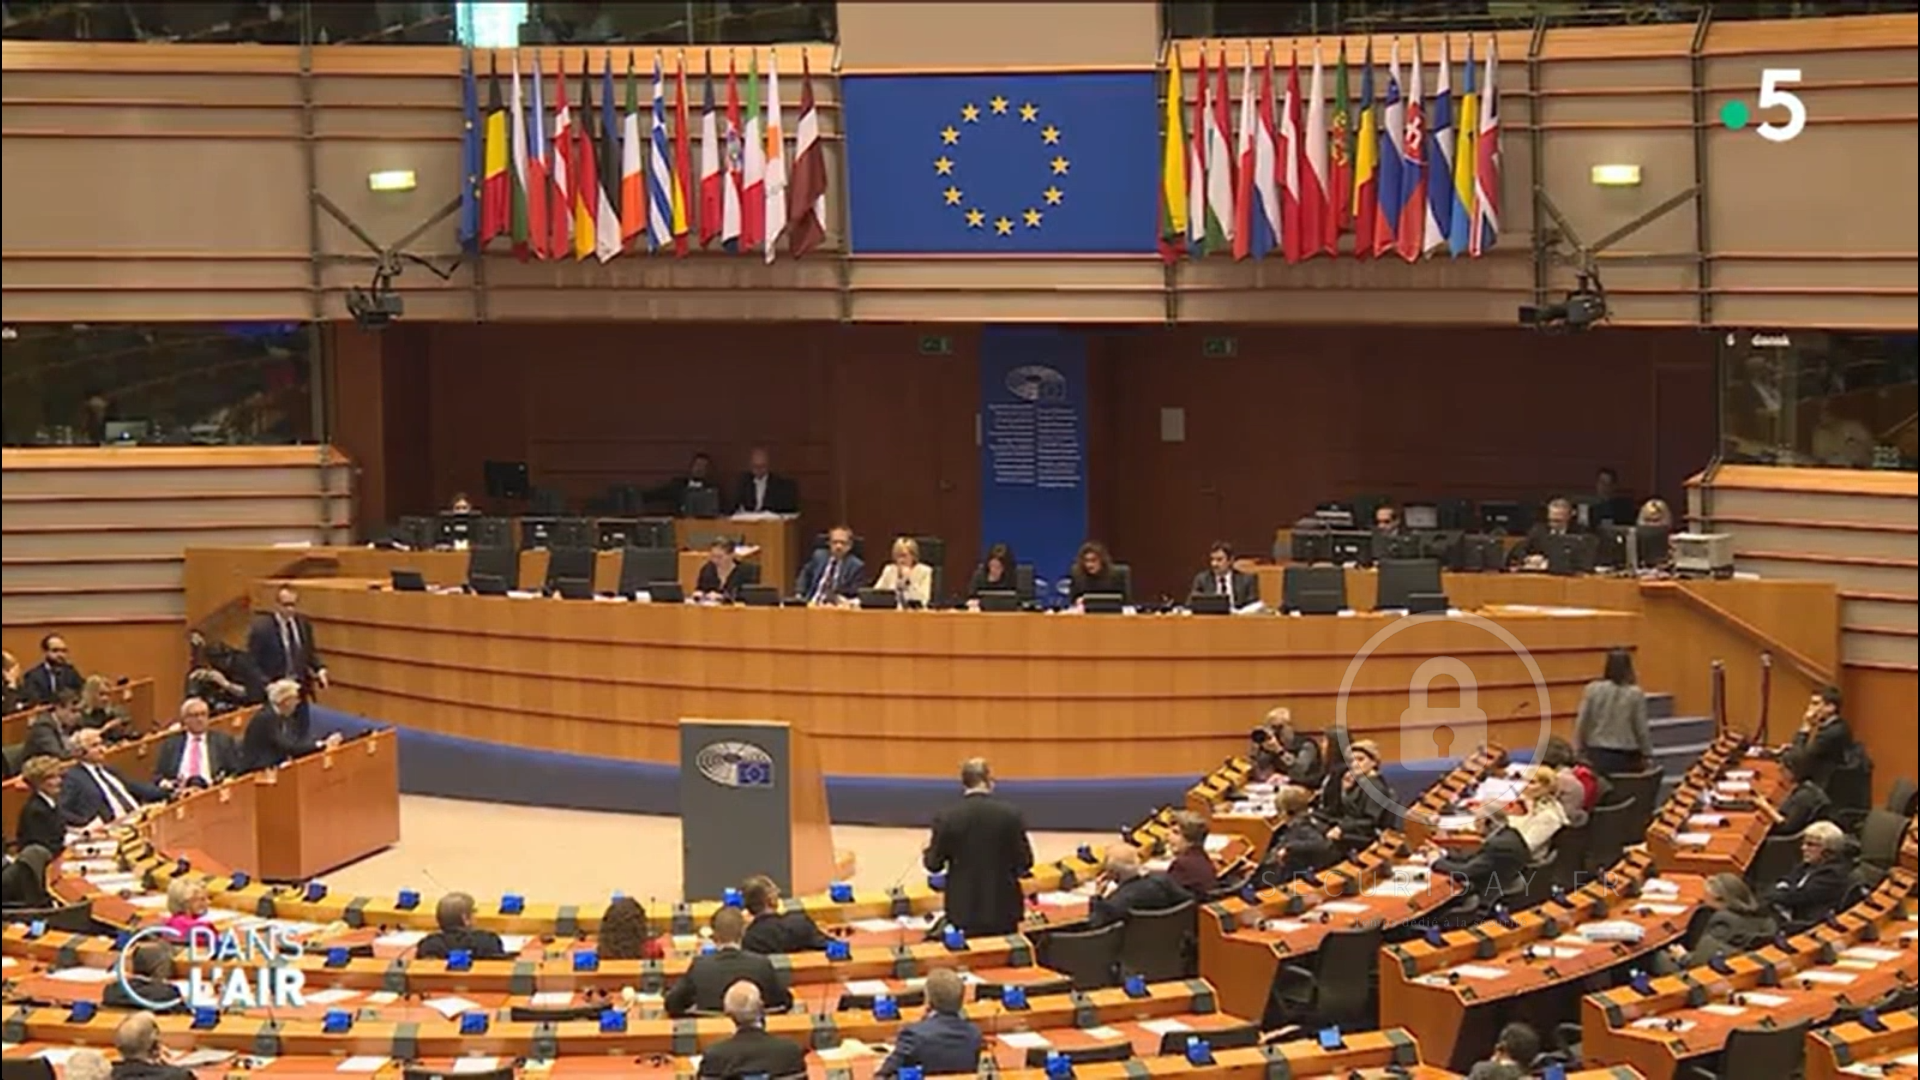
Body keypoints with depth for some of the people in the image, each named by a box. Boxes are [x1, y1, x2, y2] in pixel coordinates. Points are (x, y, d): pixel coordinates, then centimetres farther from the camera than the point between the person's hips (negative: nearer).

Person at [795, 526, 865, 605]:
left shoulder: (857, 566, -4)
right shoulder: (819, 556, 9)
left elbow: (854, 593, -5)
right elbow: (806, 575, 22)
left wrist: (839, 599, -22)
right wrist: (799, 595, 8)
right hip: (811, 603, 3)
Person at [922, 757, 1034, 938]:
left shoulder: (946, 817, -10)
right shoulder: (1010, 814, -9)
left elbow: (934, 864, -2)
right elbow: (1025, 862, -4)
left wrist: (927, 853, 21)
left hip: (964, 908, 0)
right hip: (1003, 908, 0)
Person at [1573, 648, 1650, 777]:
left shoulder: (1593, 689, -2)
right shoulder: (1635, 693, -6)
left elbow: (1582, 723, 1)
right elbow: (1641, 728, -3)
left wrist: (1578, 751, 11)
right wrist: (1646, 754, 9)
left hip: (1597, 754, 2)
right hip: (1626, 756, -2)